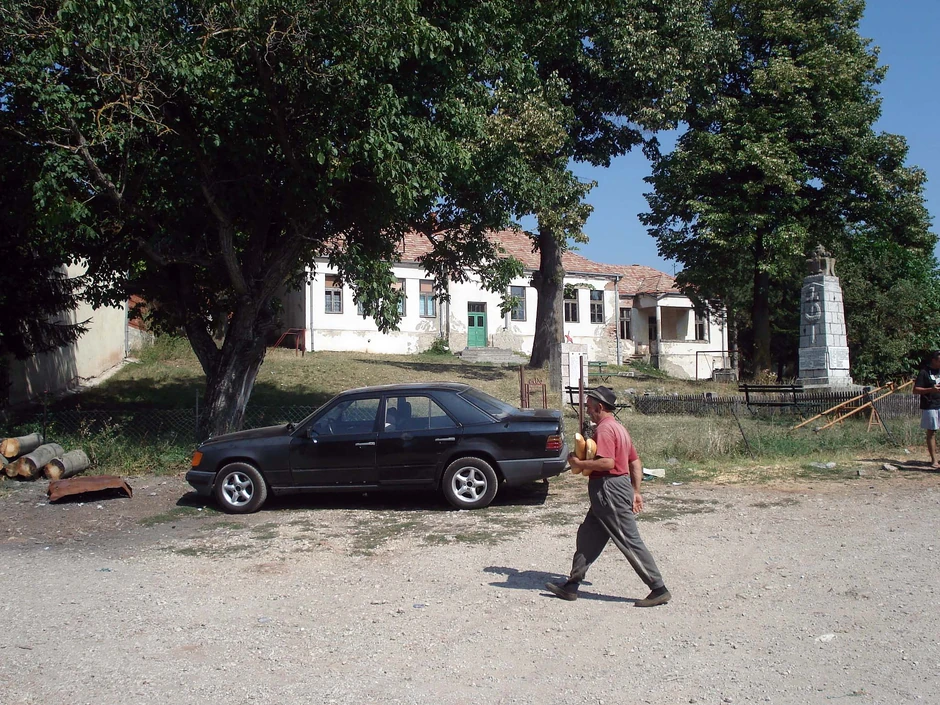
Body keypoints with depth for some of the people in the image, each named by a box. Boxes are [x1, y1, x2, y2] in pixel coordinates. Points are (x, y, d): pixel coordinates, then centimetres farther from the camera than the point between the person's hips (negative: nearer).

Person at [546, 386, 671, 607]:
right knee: (587, 537, 14)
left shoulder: (605, 429, -15)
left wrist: (579, 464, -15)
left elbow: (607, 462, -28)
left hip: (609, 491, -11)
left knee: (630, 542, -5)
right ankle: (571, 586, 20)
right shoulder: (617, 427, 17)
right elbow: (636, 462, 19)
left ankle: (659, 590, 1)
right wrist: (636, 492, 19)